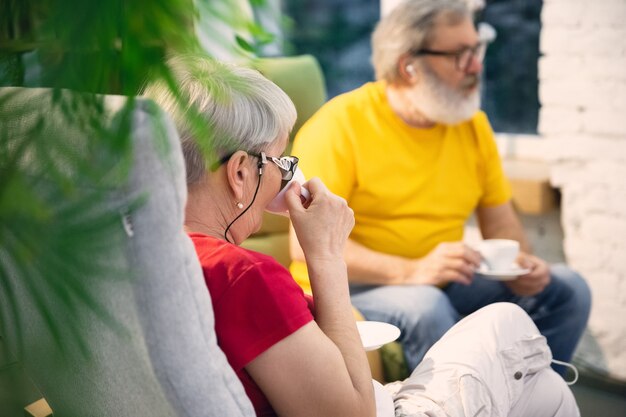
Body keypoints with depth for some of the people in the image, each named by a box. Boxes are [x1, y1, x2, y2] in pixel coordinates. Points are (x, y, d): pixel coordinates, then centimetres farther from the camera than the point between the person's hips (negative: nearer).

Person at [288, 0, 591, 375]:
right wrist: (411, 272, -32)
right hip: (353, 287, -6)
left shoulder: (473, 124, 5)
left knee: (567, 289, -5)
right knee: (424, 305, -36)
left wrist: (521, 265, -11)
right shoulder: (340, 125, -14)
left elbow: (501, 223, 12)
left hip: (444, 284, 6)